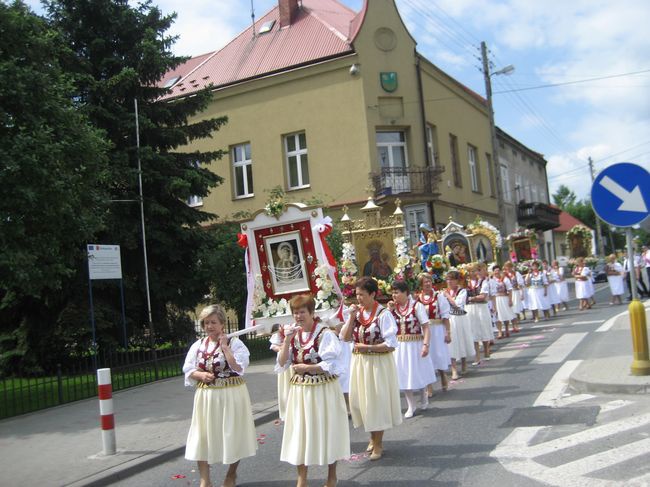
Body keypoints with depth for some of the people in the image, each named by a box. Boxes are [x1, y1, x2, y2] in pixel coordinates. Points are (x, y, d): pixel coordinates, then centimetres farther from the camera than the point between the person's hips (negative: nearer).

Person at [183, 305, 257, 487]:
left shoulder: (234, 342, -8)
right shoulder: (198, 345, 4)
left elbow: (238, 367, -20)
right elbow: (188, 371, 6)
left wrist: (225, 347, -19)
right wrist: (201, 375, -13)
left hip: (231, 395, -3)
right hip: (206, 396, 4)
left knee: (231, 433, 8)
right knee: (203, 435, 3)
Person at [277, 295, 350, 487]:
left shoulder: (325, 334, -13)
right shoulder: (293, 334, 4)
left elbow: (331, 365, -18)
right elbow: (282, 364, -1)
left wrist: (305, 367, -15)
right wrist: (287, 340, -12)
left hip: (323, 389, -5)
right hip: (299, 390, 5)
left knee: (325, 429, 8)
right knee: (300, 430, 9)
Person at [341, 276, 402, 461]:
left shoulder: (383, 314, -16)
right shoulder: (357, 312, 2)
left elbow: (391, 344, -17)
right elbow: (346, 337, -1)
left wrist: (367, 347, -20)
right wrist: (352, 317, -11)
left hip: (378, 363, -6)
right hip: (359, 362, 6)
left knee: (377, 400, 6)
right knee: (362, 400, 14)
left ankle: (378, 444, 22)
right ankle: (373, 438, 36)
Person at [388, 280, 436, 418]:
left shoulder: (417, 306, -11)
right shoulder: (393, 307, 2)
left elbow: (426, 327, -13)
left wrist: (426, 344, -22)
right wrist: (389, 310, -8)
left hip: (415, 345, -4)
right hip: (400, 346, 4)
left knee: (419, 373, 11)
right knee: (404, 375, 8)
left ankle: (424, 397, 38)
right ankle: (411, 405, 22)